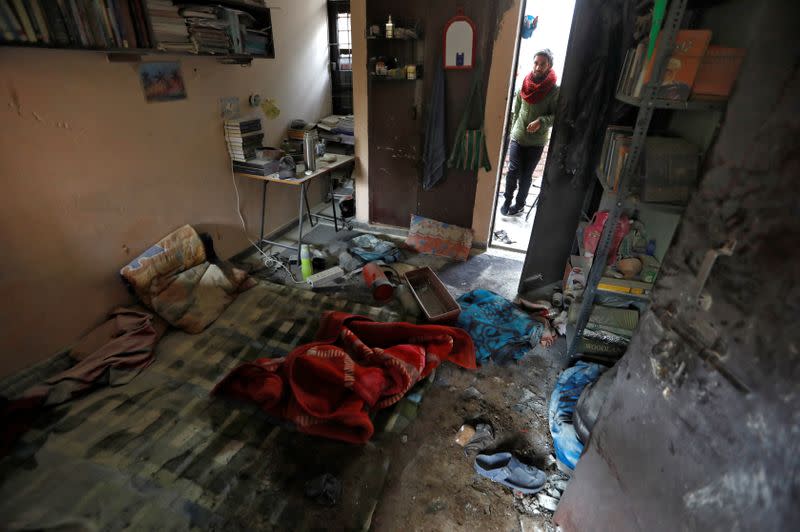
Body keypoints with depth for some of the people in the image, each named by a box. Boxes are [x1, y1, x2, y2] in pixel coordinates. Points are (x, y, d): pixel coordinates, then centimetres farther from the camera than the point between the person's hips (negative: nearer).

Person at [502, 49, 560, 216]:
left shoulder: (554, 90, -11)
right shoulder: (525, 83, -1)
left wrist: (541, 121, -24)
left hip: (536, 141, -2)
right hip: (517, 136, 2)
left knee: (526, 175, 7)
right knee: (513, 170, -2)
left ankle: (520, 204, 23)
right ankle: (507, 200, 17)